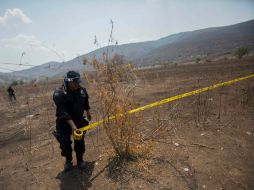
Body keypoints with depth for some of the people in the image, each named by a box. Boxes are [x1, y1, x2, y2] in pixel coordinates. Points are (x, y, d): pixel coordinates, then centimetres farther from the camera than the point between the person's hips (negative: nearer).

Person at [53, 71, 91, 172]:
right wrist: (72, 125, -38)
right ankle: (68, 160, 29)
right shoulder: (59, 94, -23)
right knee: (65, 142, 2)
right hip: (64, 122, -2)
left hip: (79, 120, 3)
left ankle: (80, 159, 29)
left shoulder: (82, 90, -9)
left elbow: (85, 102, 12)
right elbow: (63, 111, -30)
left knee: (80, 141, 5)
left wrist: (88, 112, 24)